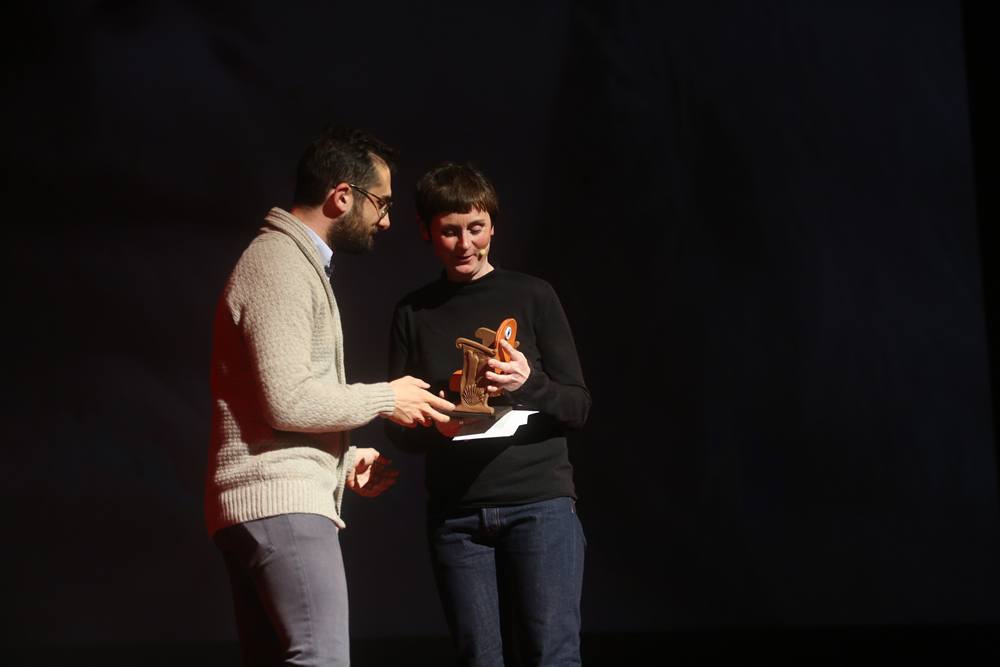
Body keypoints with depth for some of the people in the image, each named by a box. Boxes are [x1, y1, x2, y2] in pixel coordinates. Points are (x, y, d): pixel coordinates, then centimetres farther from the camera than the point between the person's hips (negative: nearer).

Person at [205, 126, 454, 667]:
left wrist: (345, 459, 16)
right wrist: (386, 399, -7)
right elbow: (287, 400, -19)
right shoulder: (277, 266, -11)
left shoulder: (293, 262, 23)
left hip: (274, 503, 11)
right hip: (281, 504, -11)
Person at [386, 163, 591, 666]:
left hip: (539, 503, -2)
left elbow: (578, 407, 4)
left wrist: (528, 384, -17)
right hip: (455, 514, 2)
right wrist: (434, 426, -12)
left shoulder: (532, 297, 6)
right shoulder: (414, 313, 11)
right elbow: (399, 430, 11)